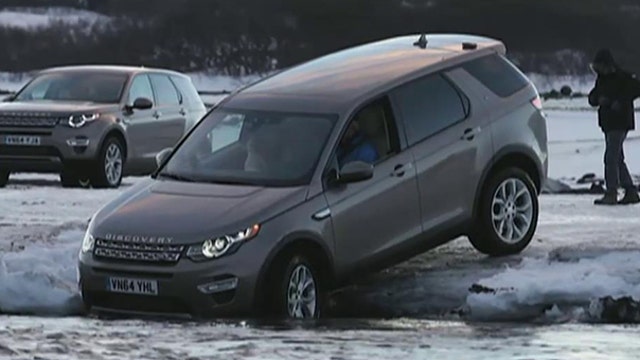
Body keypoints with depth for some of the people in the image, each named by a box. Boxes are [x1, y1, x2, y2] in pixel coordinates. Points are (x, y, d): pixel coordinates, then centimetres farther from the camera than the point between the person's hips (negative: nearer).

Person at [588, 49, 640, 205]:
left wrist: (621, 101, -21)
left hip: (620, 123, -9)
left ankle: (611, 193, -15)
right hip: (608, 123, 9)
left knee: (611, 158, -14)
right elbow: (592, 99, 17)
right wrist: (598, 99, -6)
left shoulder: (622, 77, -9)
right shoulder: (602, 79, 14)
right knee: (617, 159, 11)